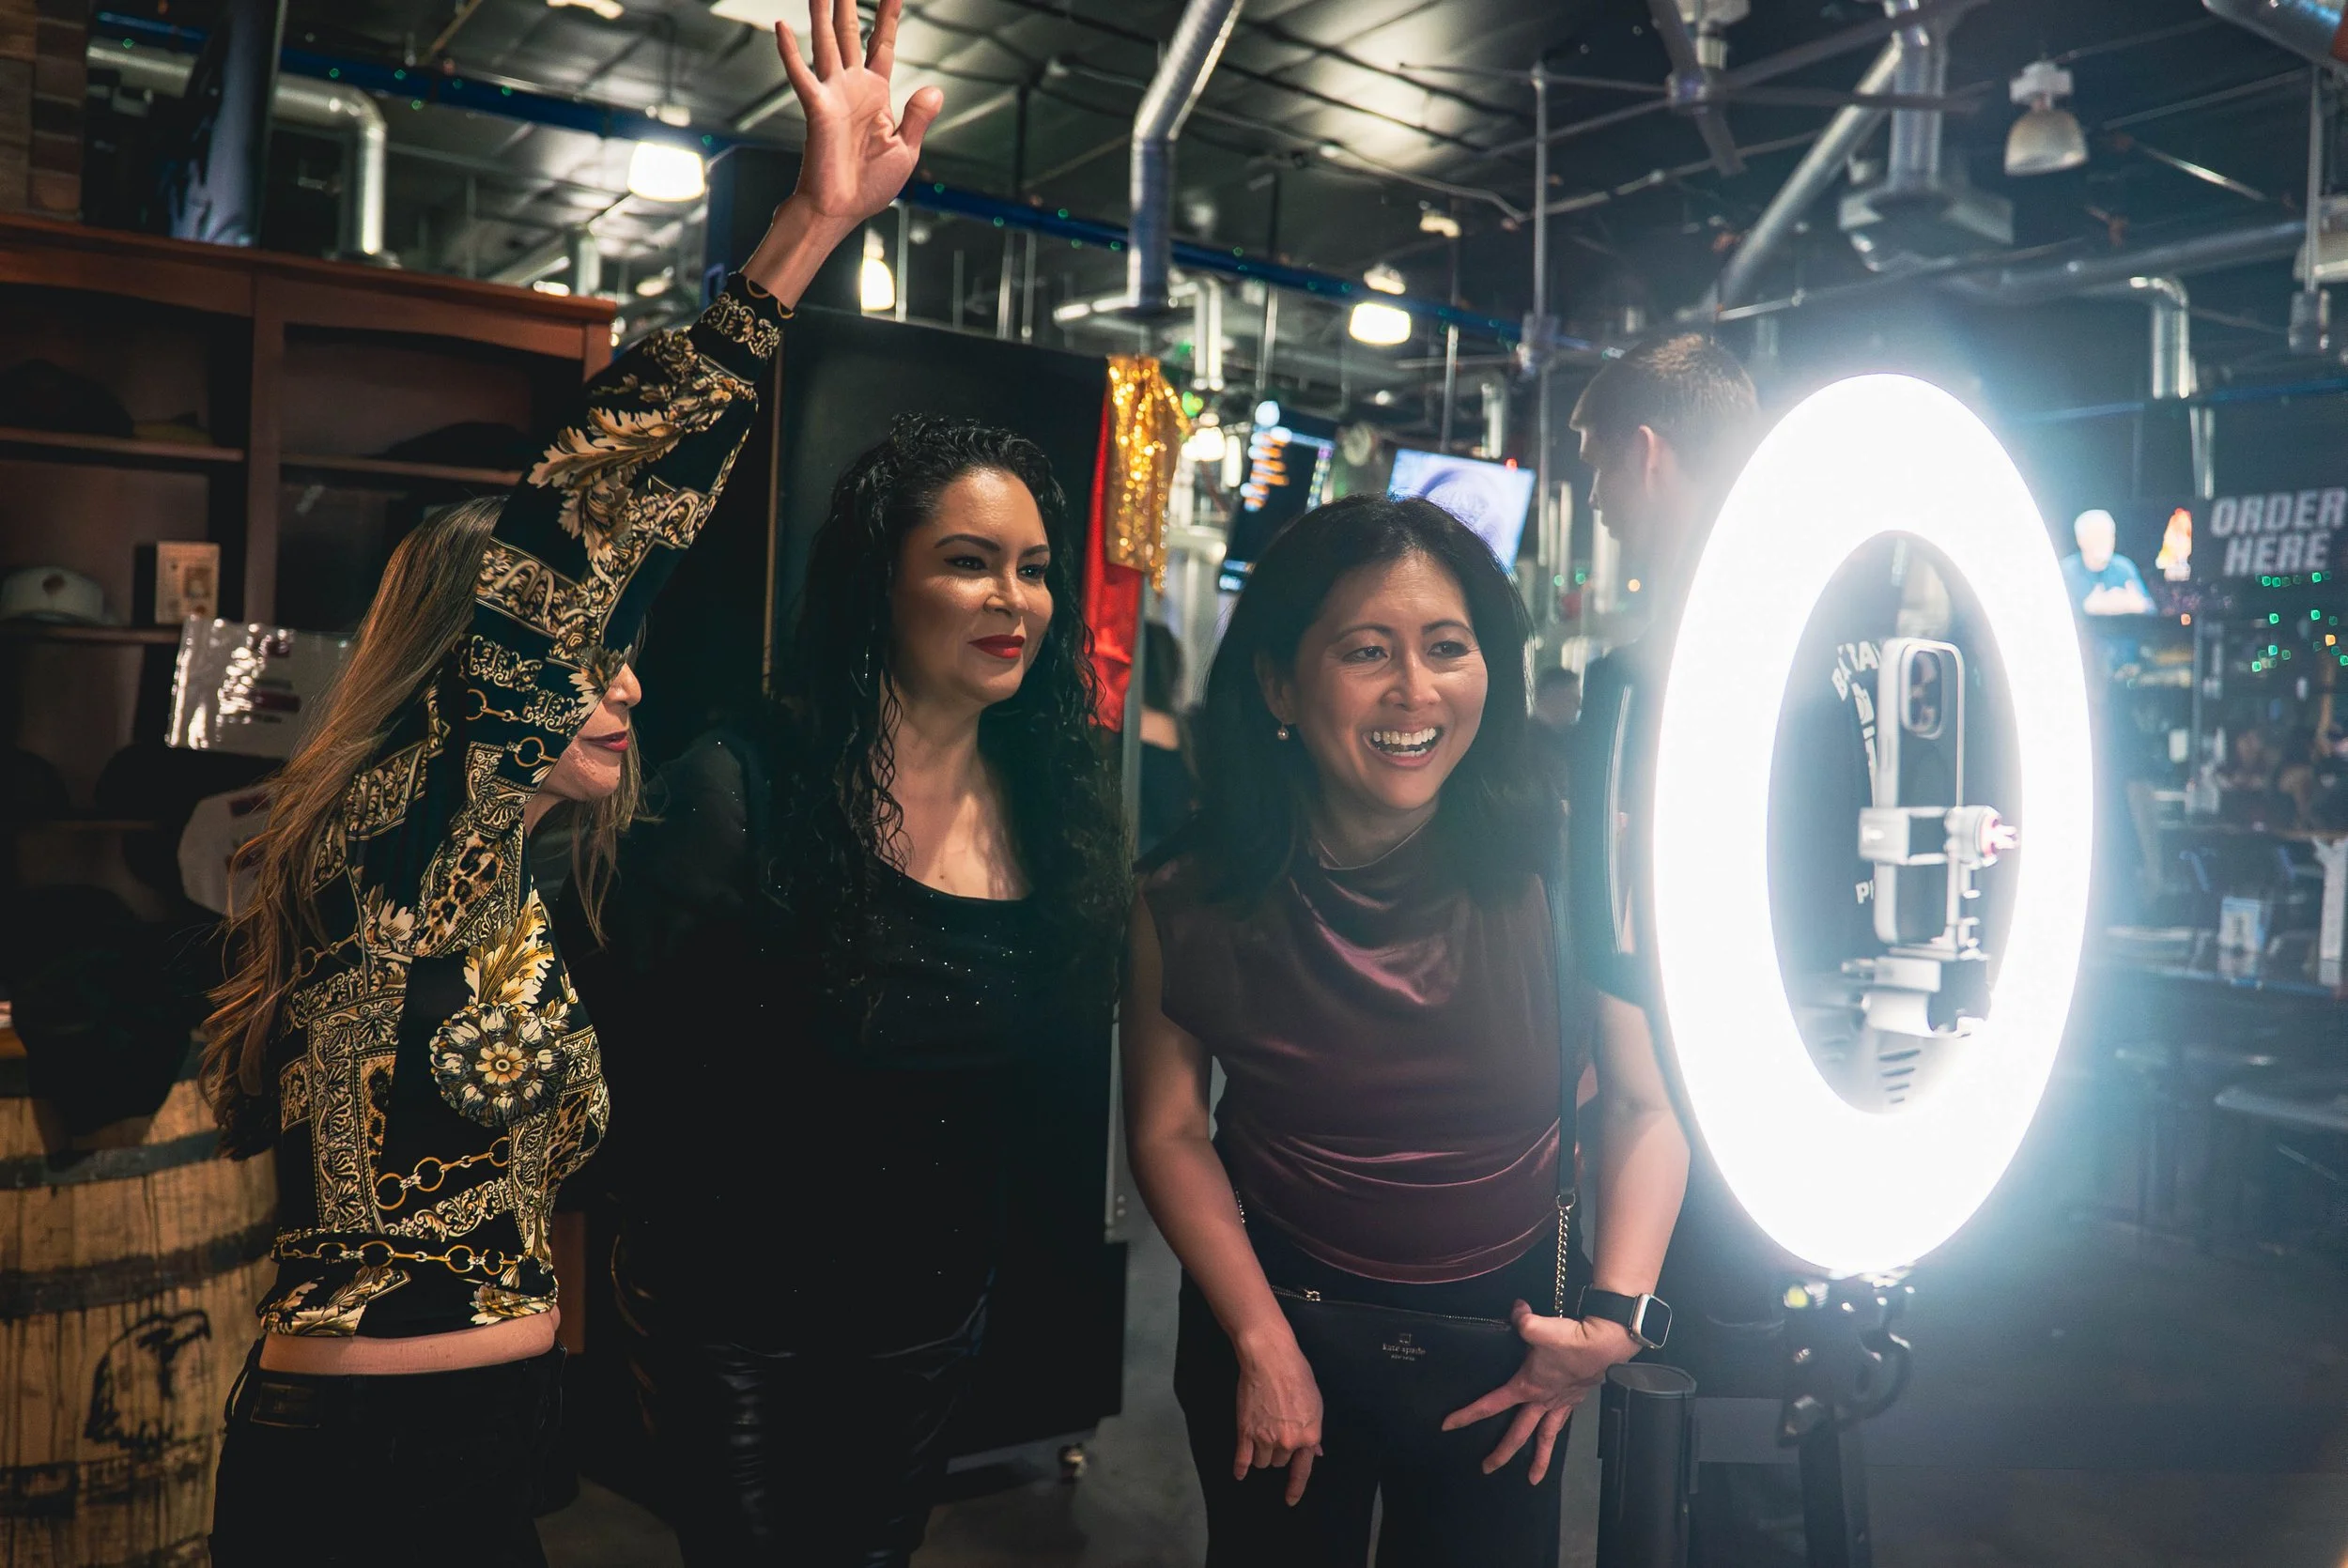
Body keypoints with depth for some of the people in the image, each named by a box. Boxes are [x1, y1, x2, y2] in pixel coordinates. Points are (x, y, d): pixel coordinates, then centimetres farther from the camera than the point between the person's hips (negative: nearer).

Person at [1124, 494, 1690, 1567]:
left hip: (1507, 1331, 0)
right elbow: (1169, 1129, -8)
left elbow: (1646, 1102, -10)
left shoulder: (1563, 869, -20)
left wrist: (1613, 1318, -16)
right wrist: (1260, 1344, -10)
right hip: (1273, 1316, 0)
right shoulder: (1188, 905, -17)